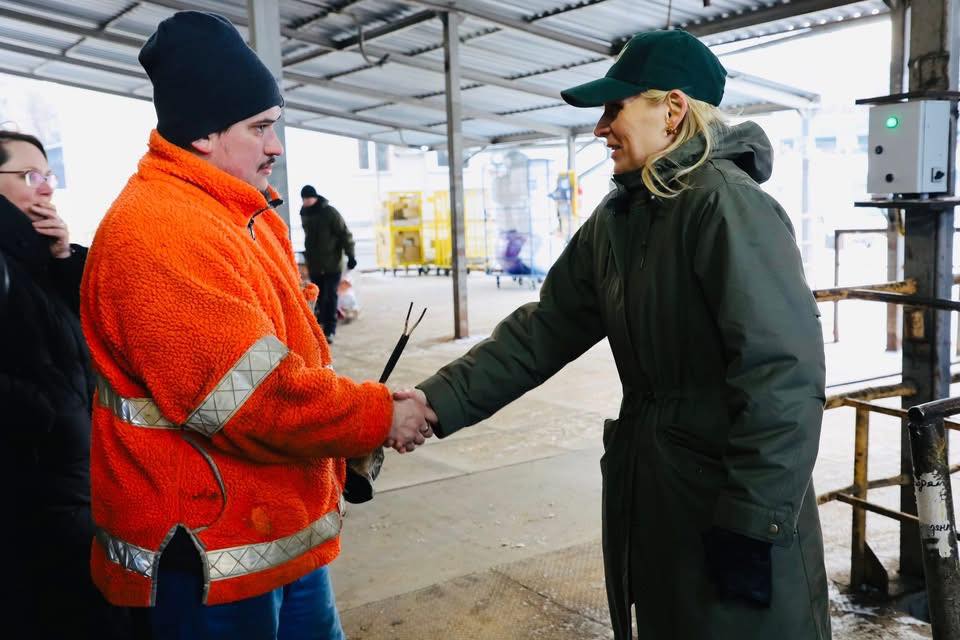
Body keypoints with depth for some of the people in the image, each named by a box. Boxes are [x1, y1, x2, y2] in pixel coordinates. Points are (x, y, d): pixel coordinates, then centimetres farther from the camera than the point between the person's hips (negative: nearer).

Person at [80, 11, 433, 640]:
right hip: (212, 552, -9)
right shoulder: (157, 234, -23)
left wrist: (359, 419, 4)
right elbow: (259, 399, -27)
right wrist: (378, 417, -15)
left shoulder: (250, 217, 10)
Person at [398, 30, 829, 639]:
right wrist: (443, 399, -6)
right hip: (649, 491, 8)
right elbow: (544, 330, 4)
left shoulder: (728, 205, -19)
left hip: (735, 505, -7)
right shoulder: (617, 218, 6)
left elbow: (784, 372, -24)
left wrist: (753, 525, -23)